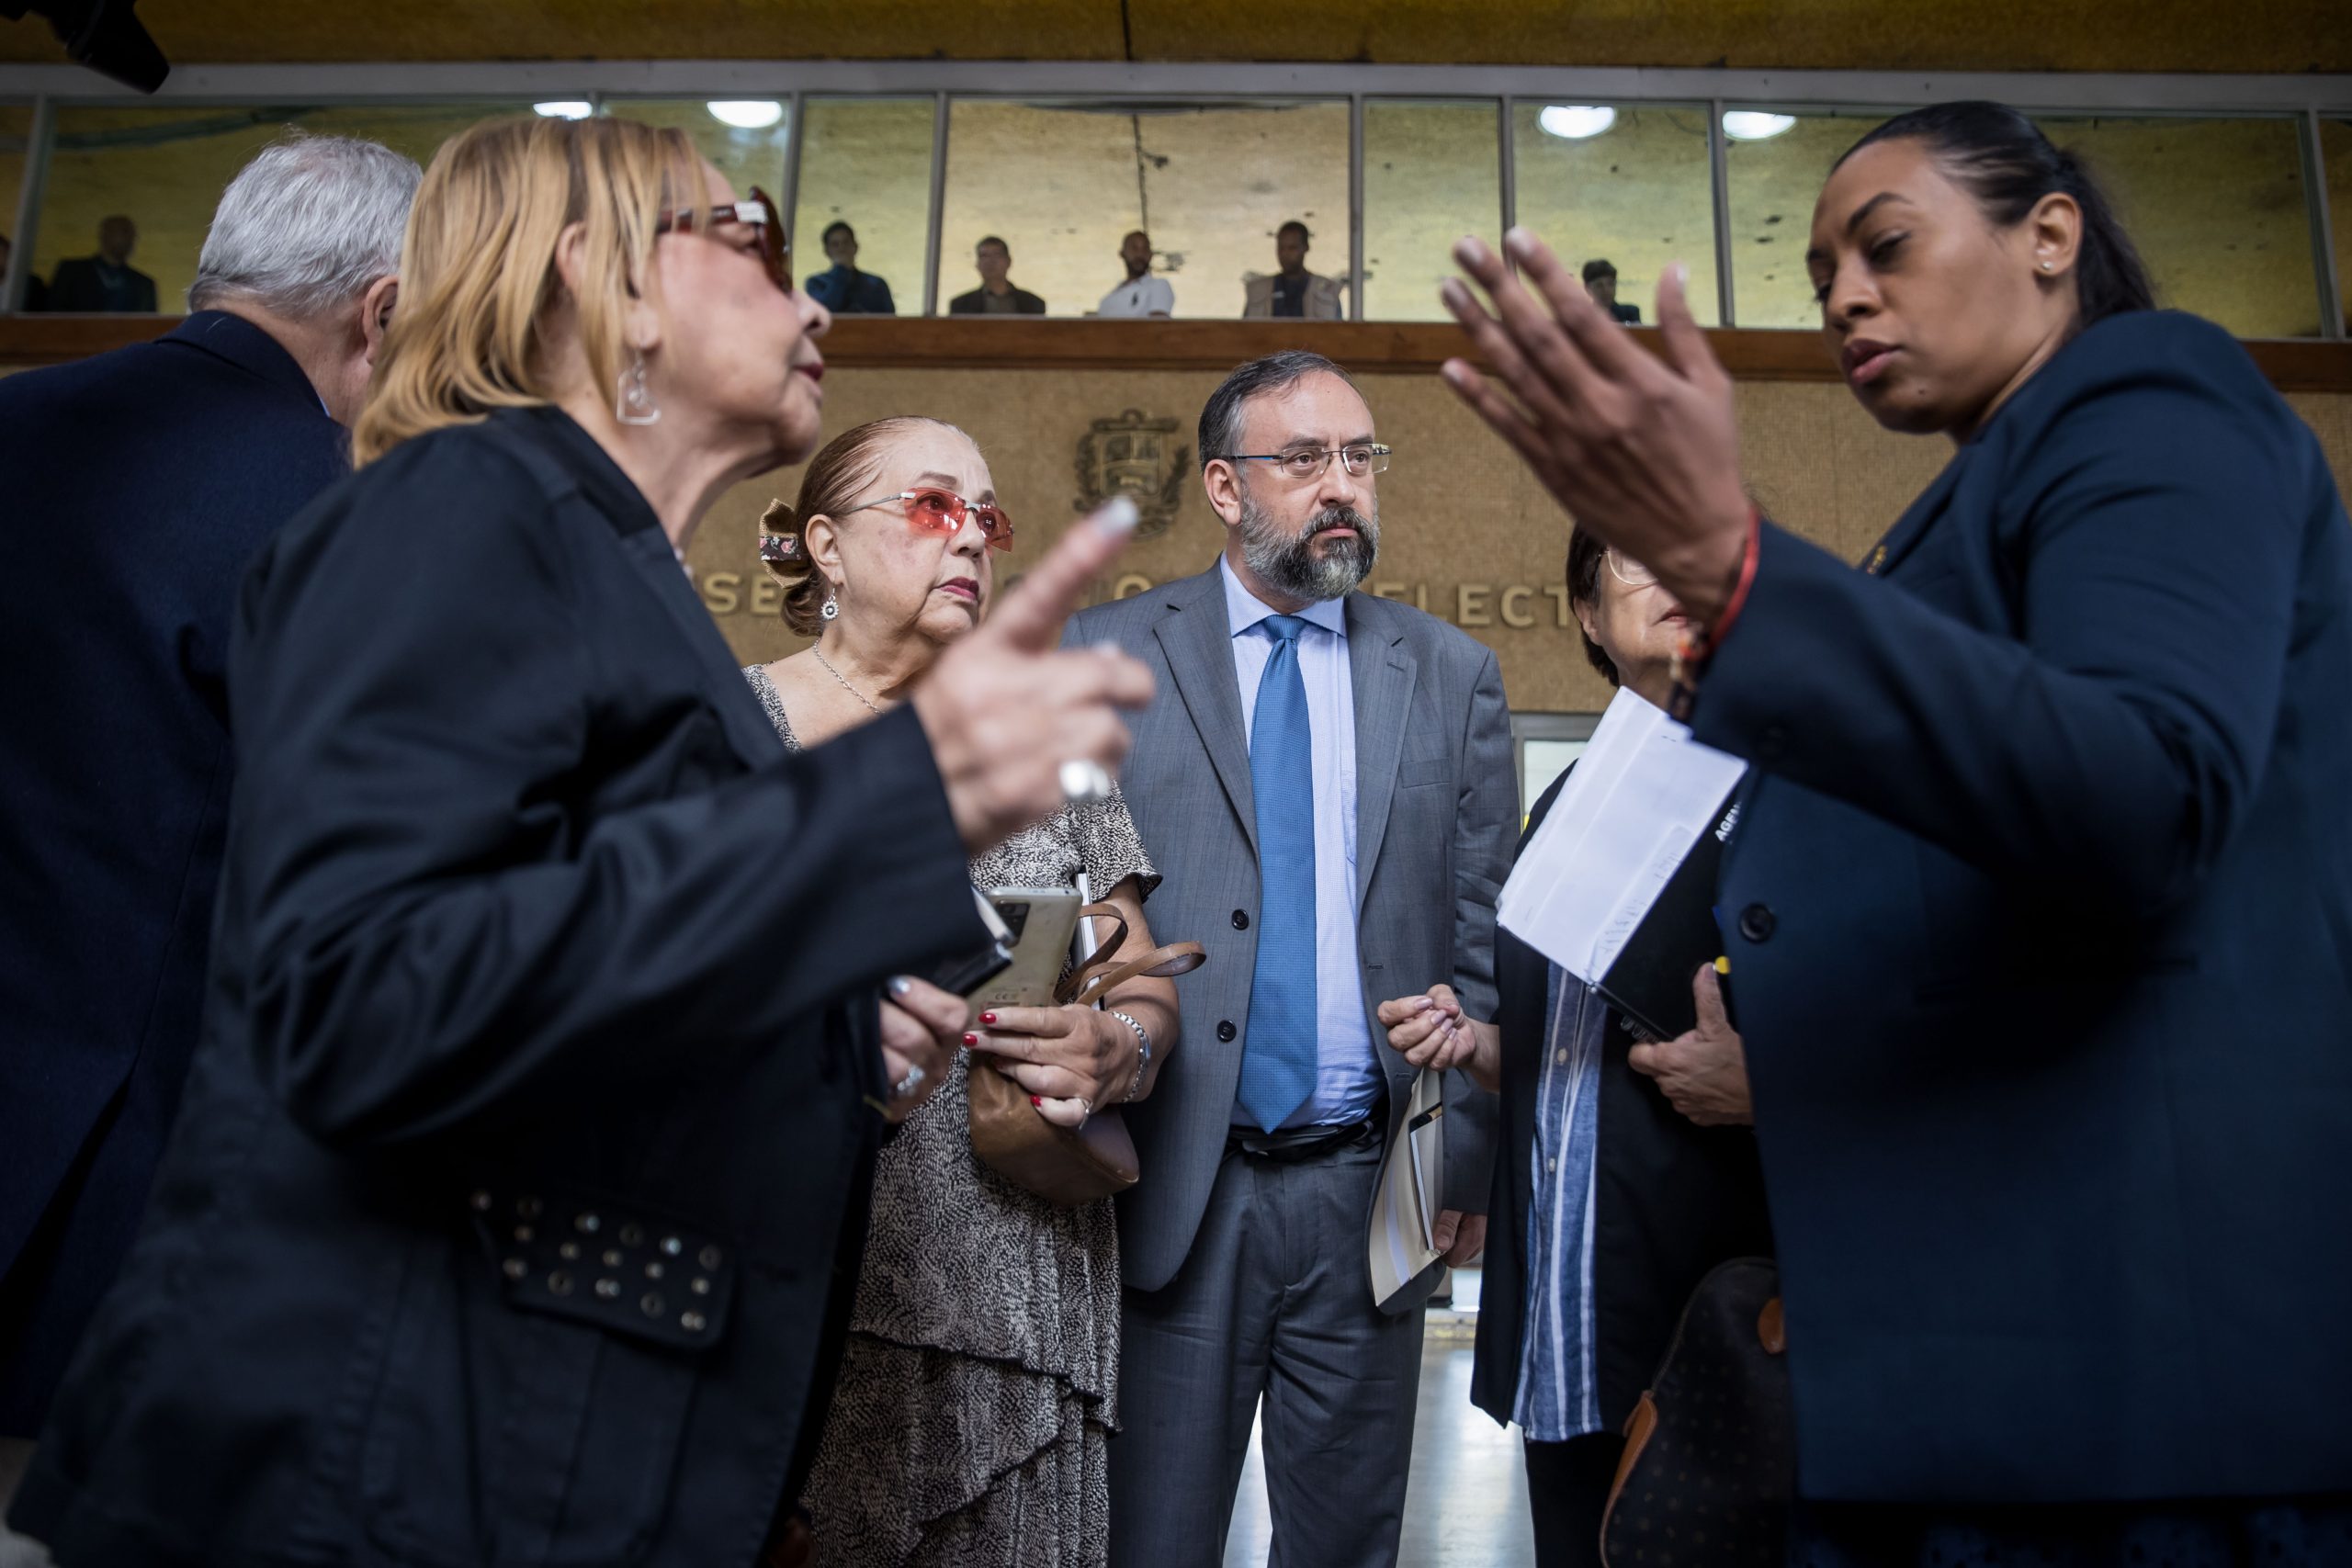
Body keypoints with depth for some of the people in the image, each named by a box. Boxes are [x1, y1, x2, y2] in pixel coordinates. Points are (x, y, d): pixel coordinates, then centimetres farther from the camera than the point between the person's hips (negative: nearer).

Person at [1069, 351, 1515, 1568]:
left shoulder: (1453, 676, 7)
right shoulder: (1105, 654, 2)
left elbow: (1485, 943, 7)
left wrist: (1466, 1160, 2)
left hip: (1367, 1191, 2)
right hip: (1169, 1188, -1)